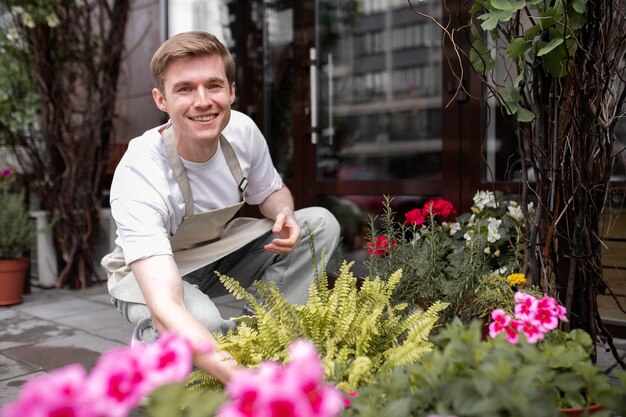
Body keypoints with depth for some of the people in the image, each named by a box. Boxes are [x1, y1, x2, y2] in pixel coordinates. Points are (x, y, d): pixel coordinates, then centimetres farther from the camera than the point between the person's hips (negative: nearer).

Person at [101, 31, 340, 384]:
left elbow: (271, 192, 4)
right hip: (150, 272, -5)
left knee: (322, 224, -11)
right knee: (202, 321, -39)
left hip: (220, 249, 6)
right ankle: (148, 343, -4)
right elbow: (166, 308, -46)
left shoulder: (242, 130, -19)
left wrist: (284, 214, -22)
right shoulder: (139, 175, -35)